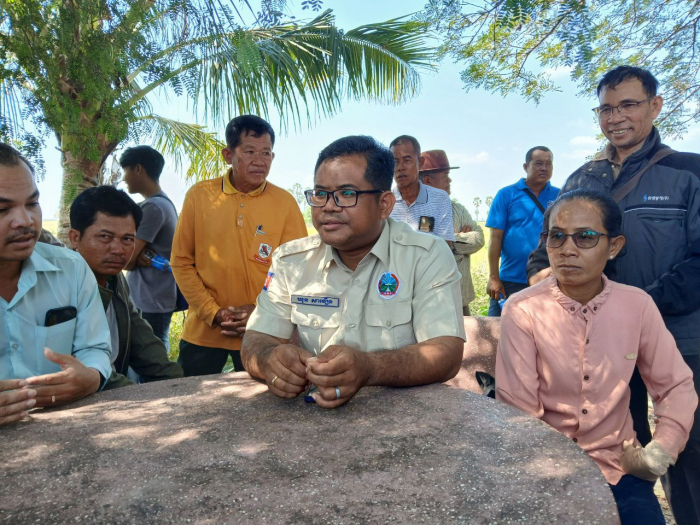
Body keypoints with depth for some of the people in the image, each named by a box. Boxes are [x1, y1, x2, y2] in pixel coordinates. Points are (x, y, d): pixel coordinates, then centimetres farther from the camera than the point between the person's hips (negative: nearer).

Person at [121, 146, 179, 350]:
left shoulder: (152, 207, -18)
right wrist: (139, 253, -9)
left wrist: (136, 256, 2)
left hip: (152, 302, -9)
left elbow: (126, 260, -17)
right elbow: (131, 252, 10)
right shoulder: (164, 202, 13)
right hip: (151, 298, 9)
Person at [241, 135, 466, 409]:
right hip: (313, 409, 3)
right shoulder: (290, 260, 3)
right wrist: (270, 359, -23)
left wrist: (369, 368, -33)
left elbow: (447, 355, -16)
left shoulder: (429, 256, -8)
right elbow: (256, 340, 2)